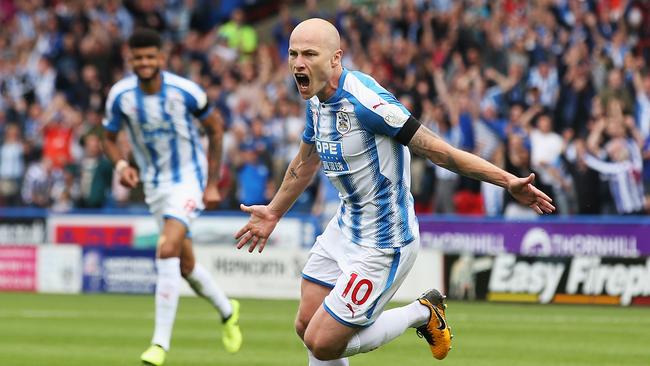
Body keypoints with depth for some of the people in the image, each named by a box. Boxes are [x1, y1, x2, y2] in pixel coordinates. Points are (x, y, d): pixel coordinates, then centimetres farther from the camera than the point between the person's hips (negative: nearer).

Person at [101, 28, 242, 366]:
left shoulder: (184, 91, -17)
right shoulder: (120, 95, -10)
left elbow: (215, 128, -2)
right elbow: (109, 139, 4)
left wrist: (212, 184, -3)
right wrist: (121, 165, -18)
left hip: (189, 178, -5)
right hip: (154, 184, 5)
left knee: (167, 251, -23)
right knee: (185, 264, 12)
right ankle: (227, 311, 41)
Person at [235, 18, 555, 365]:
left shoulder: (364, 99, -26)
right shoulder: (316, 101, 1)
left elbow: (436, 149, -24)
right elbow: (305, 163, 22)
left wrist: (508, 181, -28)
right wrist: (273, 212, 36)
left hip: (381, 245, -9)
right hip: (344, 229, 9)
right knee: (307, 326, 13)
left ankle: (421, 313, 11)